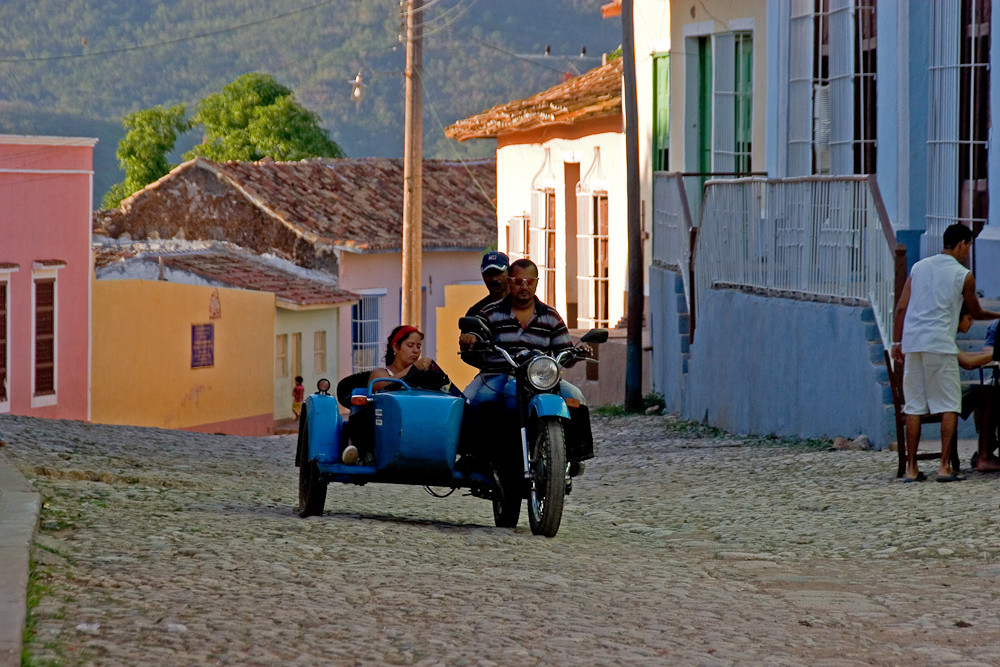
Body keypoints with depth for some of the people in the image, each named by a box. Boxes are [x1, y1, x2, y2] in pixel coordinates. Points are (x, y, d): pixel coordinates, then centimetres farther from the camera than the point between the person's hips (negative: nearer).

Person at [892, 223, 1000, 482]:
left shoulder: (919, 268, 13)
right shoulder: (963, 276, 1)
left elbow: (901, 308, 9)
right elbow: (976, 313, 14)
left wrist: (897, 342, 15)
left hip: (912, 342, 5)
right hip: (940, 344, -5)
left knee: (914, 406, 7)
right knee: (949, 406, 1)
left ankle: (911, 468, 5)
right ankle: (945, 466, -6)